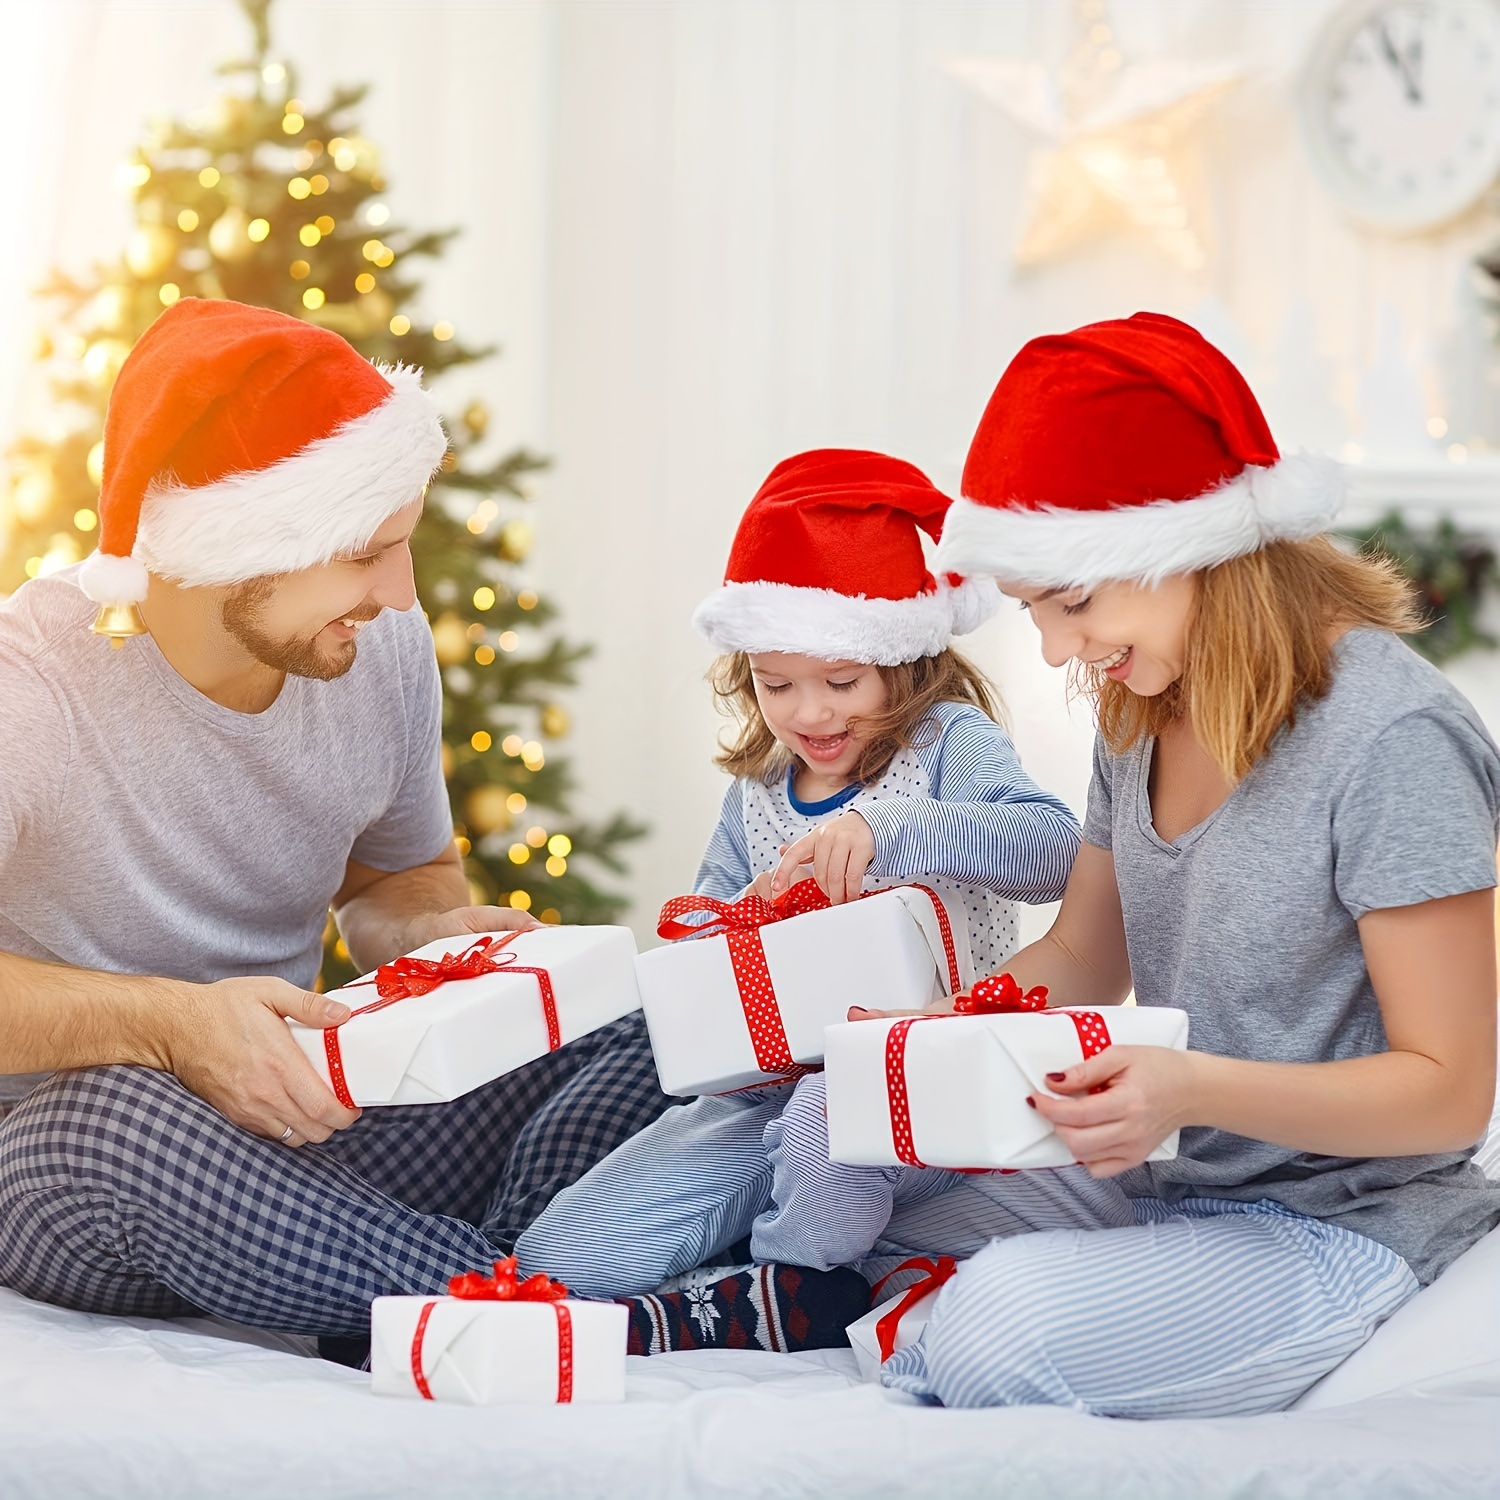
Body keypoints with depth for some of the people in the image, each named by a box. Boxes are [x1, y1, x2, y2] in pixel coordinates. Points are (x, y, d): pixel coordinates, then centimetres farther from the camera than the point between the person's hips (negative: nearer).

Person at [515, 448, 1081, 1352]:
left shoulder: (947, 743, -4)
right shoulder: (757, 787, 14)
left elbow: (1054, 848, -24)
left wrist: (882, 827, -36)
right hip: (769, 1094, 6)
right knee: (560, 1260, -10)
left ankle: (797, 1291, -20)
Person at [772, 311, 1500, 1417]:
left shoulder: (1391, 739, -21)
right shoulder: (1144, 715, 5)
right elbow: (1083, 961, 17)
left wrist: (1194, 1089, -34)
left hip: (1338, 1233, -8)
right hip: (1162, 1191, 8)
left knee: (1006, 1324, -30)